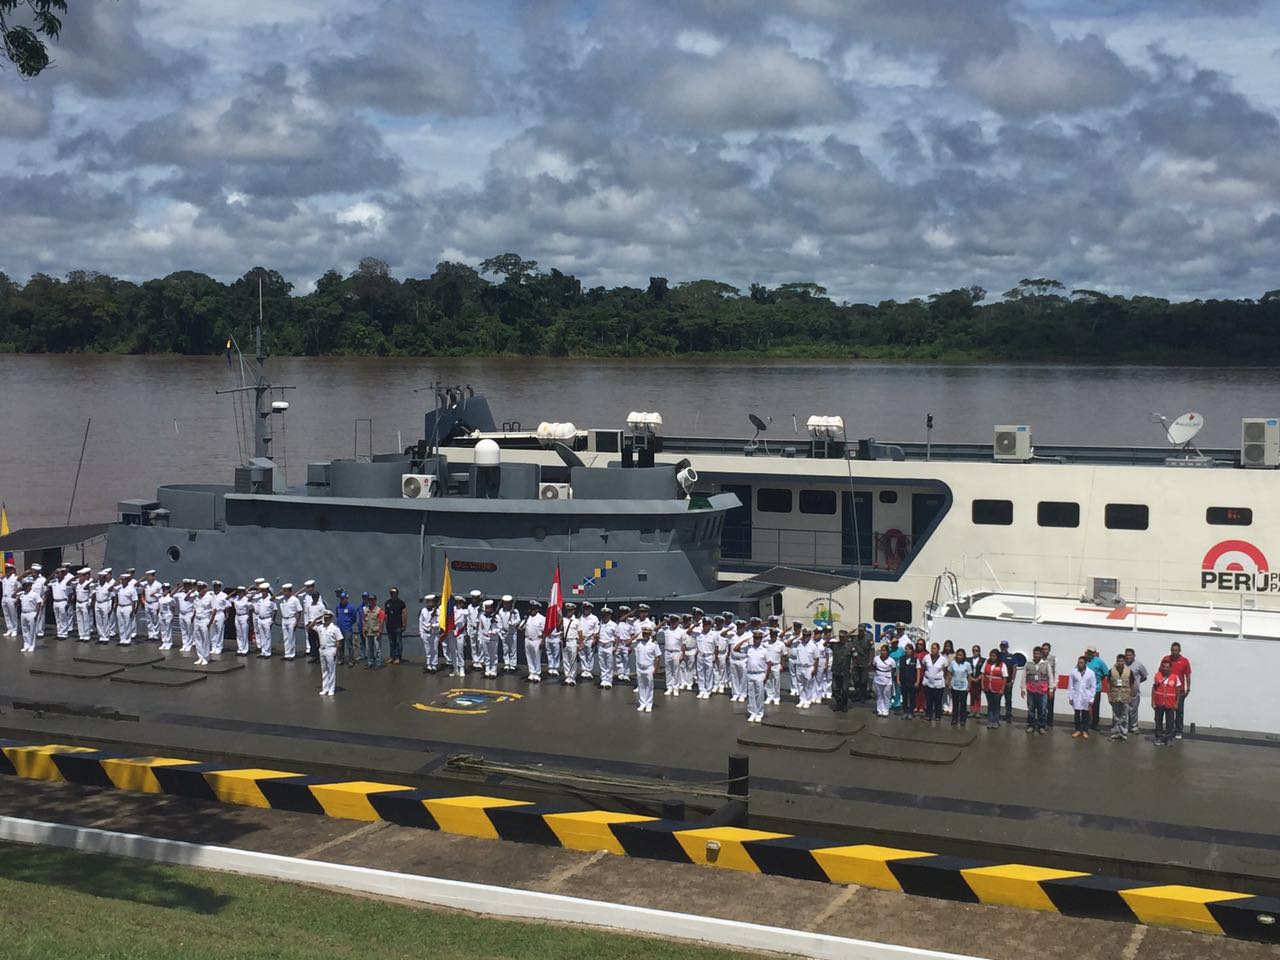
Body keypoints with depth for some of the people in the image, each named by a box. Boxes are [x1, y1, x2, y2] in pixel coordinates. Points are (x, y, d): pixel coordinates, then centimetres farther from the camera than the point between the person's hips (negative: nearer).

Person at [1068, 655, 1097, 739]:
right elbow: (1070, 685, 1)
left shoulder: (1091, 673, -5)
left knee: (1086, 714, 4)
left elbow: (1093, 687, -2)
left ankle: (1085, 731, 14)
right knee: (1077, 714, 6)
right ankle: (1078, 730, 16)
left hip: (1086, 697, -1)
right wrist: (1070, 697, 0)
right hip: (1076, 697, 1)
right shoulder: (1073, 672, -4)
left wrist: (1091, 699, -4)